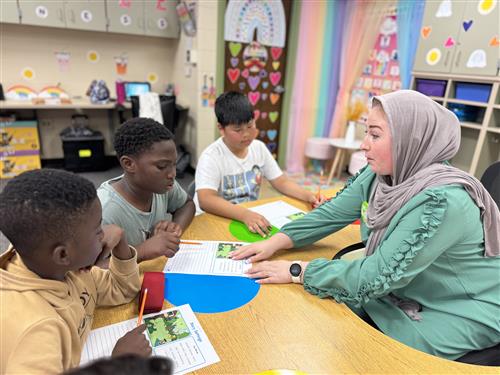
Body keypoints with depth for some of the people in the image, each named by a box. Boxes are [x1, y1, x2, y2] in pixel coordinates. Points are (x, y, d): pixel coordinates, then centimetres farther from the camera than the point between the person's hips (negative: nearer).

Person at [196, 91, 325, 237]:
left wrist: (309, 196, -12)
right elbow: (205, 200, -31)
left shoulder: (259, 148, 0)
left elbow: (282, 182, 5)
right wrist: (244, 214, -44)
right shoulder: (211, 157, -17)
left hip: (251, 215, 5)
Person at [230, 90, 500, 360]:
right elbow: (332, 213, -4)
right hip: (402, 292, 6)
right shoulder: (377, 175, -11)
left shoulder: (441, 199, -34)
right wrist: (275, 243, -12)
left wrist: (297, 271, -25)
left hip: (466, 314, -5)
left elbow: (374, 276, -31)